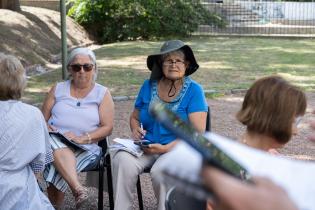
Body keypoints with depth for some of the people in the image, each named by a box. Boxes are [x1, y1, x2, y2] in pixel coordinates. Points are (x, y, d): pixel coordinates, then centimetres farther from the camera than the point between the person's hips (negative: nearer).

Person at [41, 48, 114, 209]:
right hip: (53, 142, 2)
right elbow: (43, 119, 14)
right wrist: (48, 130, -10)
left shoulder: (102, 93, 7)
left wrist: (82, 138, -15)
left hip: (85, 148, -1)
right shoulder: (58, 89, 15)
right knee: (59, 149, -37)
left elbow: (107, 127, 0)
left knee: (57, 167, -33)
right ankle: (77, 189, -49)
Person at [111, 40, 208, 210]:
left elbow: (197, 132, -12)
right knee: (122, 161, -27)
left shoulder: (194, 90, -5)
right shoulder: (148, 86, 7)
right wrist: (136, 129, -4)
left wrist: (165, 148, -20)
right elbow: (134, 117, 20)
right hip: (146, 146, 3)